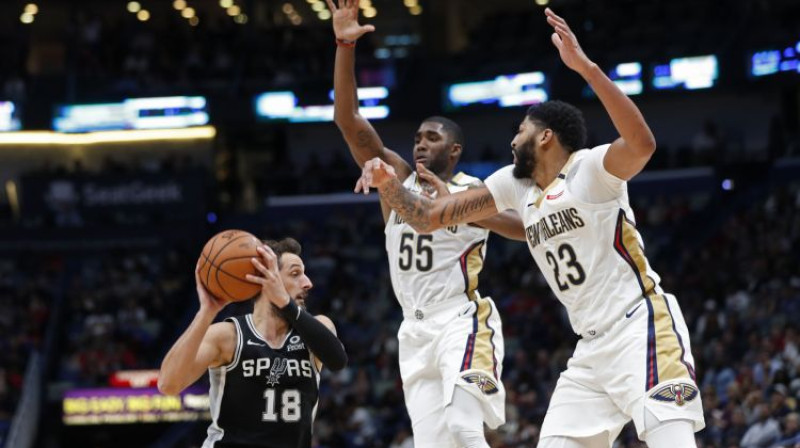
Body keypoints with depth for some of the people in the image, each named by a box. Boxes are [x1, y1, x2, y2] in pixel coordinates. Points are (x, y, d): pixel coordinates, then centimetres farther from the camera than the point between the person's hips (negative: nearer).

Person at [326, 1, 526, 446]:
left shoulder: (475, 192, -2)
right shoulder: (397, 178, 10)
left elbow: (527, 227, -20)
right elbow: (349, 120, 1)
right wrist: (345, 47, -10)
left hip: (462, 322, -5)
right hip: (416, 330, 5)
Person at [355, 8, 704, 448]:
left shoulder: (589, 169, -9)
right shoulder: (515, 184, 14)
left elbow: (641, 144, -31)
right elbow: (429, 216, 15)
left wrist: (585, 66, -36)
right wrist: (389, 185, -5)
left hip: (642, 328, -8)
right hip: (592, 349, 8)